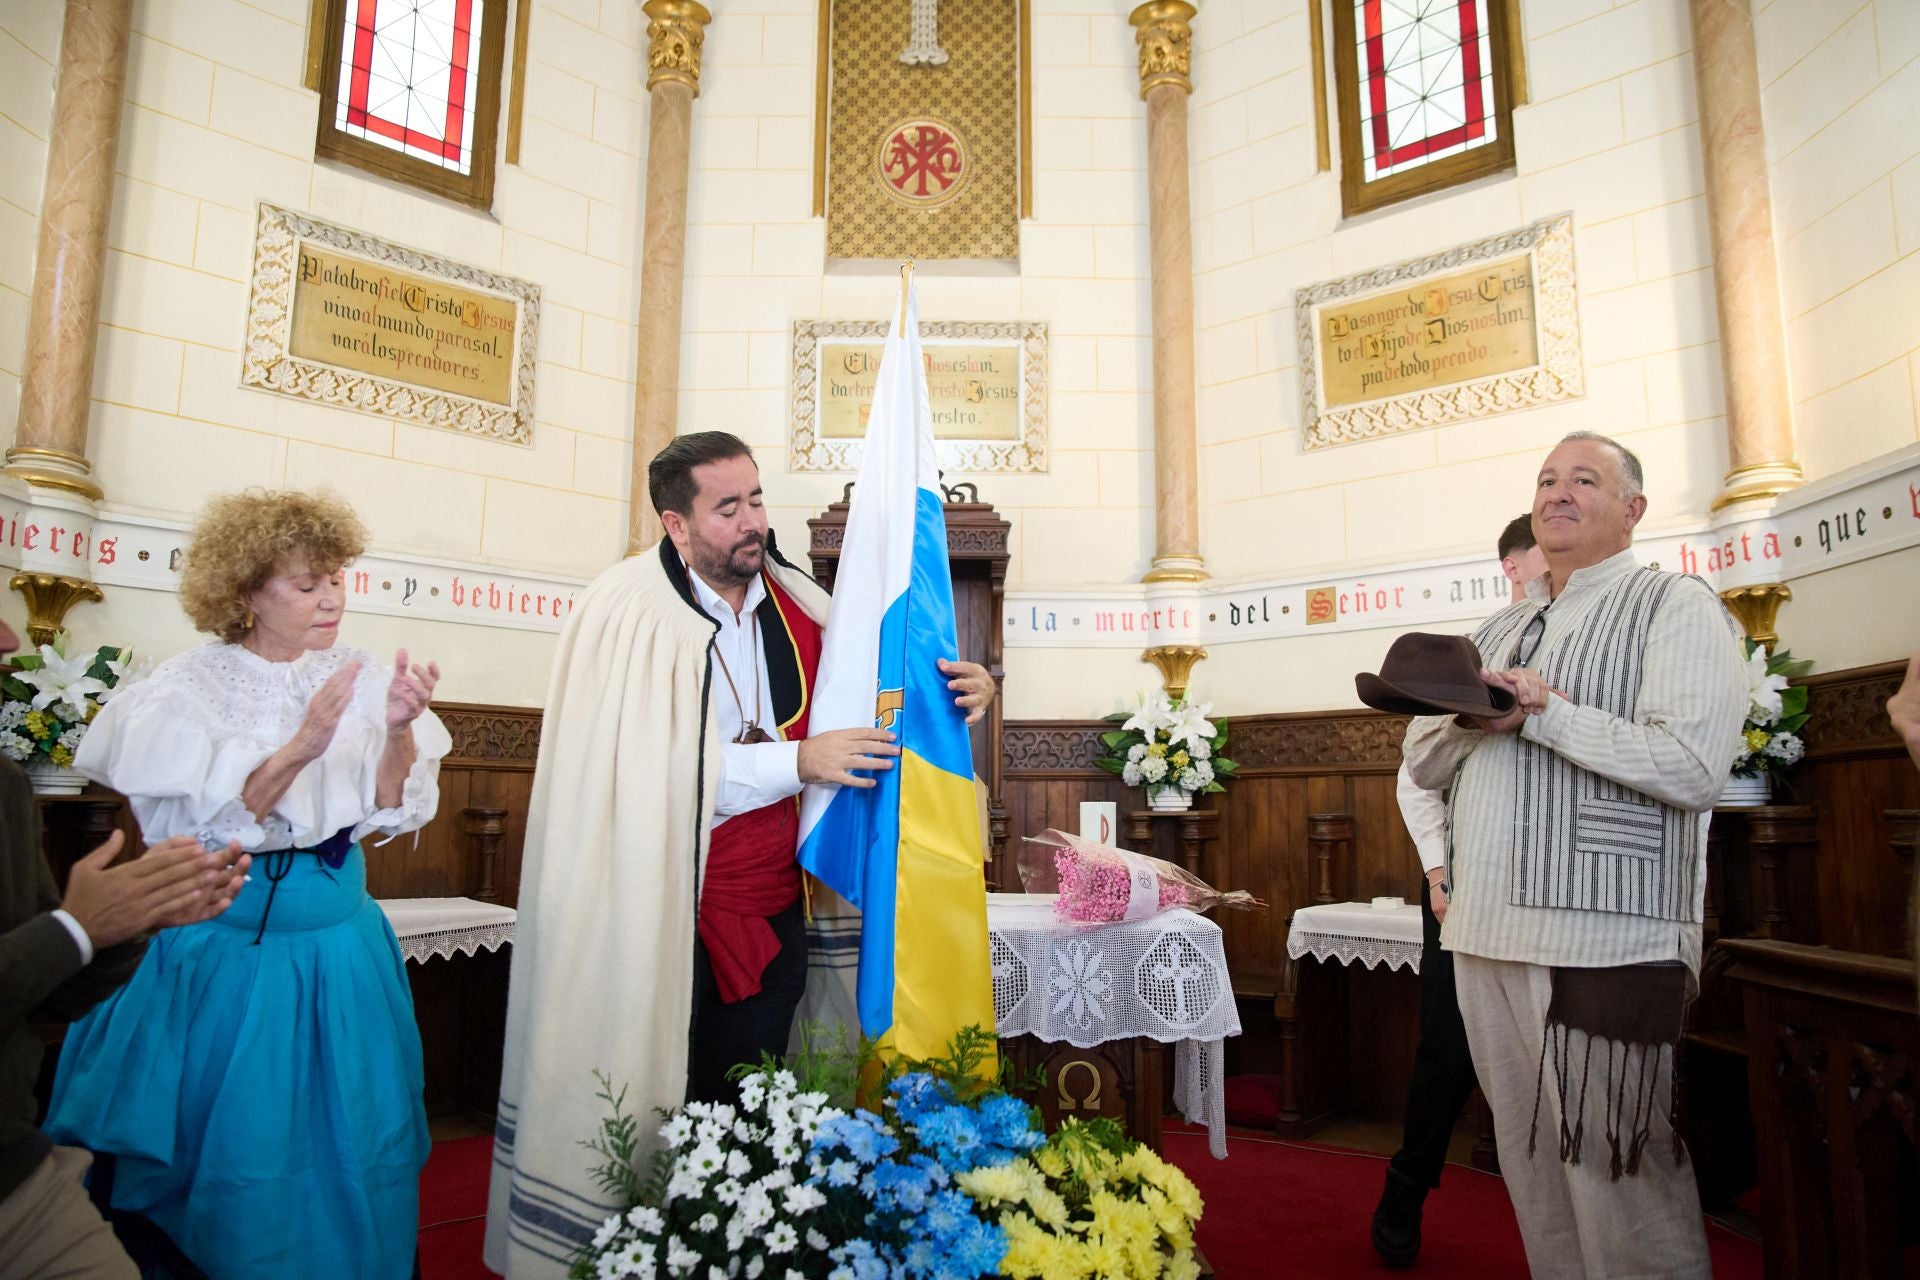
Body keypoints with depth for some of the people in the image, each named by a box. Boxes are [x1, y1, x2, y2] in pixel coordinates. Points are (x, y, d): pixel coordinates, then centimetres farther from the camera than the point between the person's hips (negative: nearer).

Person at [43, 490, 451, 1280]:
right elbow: (196, 833, -17)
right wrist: (299, 748, -30)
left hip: (340, 947, 3)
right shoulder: (190, 688, -9)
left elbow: (390, 812, -5)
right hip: (226, 951, -3)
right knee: (231, 1159, 10)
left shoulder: (356, 677, -1)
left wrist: (399, 733, -24)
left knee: (347, 1150, 13)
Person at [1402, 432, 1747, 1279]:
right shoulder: (1499, 631, 19)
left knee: (1616, 1172, -1)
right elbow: (1422, 763, 16)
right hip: (1485, 932, 7)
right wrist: (1476, 716, -5)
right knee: (1529, 1162, 14)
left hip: (1606, 941, -6)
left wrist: (1542, 711, -13)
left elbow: (1692, 766, -15)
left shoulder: (1676, 608, -1)